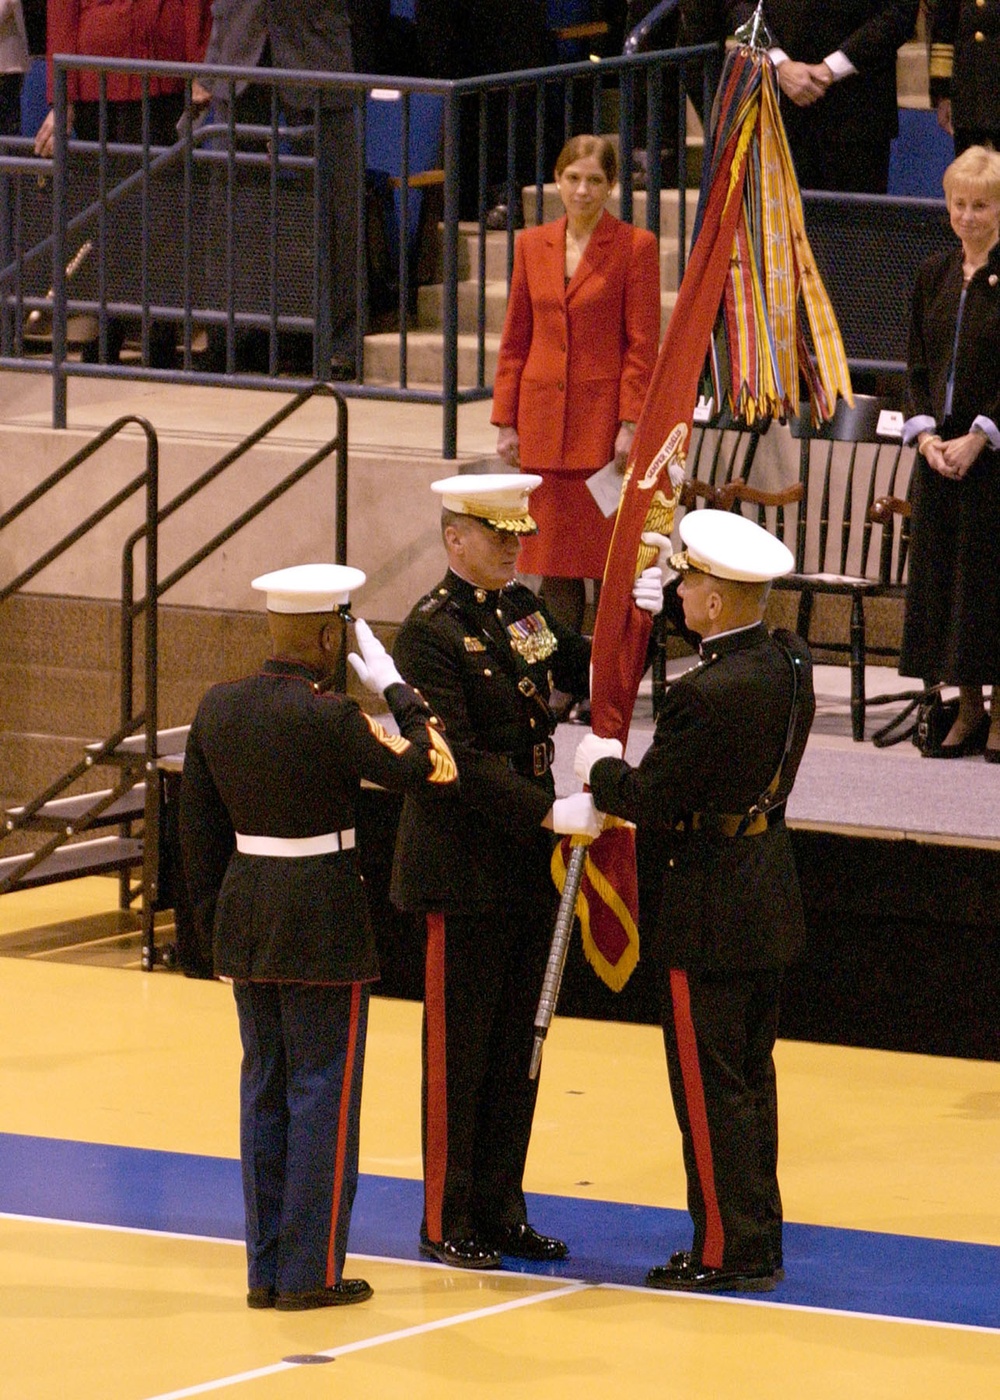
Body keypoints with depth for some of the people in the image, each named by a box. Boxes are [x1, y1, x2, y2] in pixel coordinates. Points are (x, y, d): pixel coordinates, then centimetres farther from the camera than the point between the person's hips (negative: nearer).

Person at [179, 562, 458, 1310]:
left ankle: (266, 1268, 18)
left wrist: (215, 912, 18)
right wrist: (396, 689, 1)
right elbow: (430, 767, -11)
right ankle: (311, 1271, 4)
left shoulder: (218, 709, 2)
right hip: (323, 922, -7)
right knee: (324, 1090, 2)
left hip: (245, 913, 7)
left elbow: (198, 824, 9)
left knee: (265, 1087, 13)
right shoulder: (328, 718, -18)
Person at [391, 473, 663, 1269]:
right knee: (458, 1050, 1)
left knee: (517, 1045, 12)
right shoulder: (432, 633, -15)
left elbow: (591, 674, 15)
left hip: (527, 866, 8)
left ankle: (501, 1210, 20)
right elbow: (457, 762, -20)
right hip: (463, 870, -8)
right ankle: (447, 1223, 9)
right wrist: (548, 811, -23)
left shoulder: (521, 610, 10)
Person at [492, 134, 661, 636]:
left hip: (604, 420, -4)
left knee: (608, 554, -3)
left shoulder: (635, 246, -3)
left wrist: (630, 424, -12)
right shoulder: (532, 245, 10)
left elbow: (642, 345, -5)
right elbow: (514, 343, 13)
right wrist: (505, 422, 7)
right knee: (553, 556, 6)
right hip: (544, 421, 4)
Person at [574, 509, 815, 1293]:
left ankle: (728, 1250, 7)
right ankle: (760, 1241, 25)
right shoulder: (789, 663, 1)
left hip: (710, 913, -9)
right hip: (769, 896, 9)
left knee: (710, 1086, 1)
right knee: (750, 1075, 17)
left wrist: (601, 770, -1)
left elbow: (650, 802, -20)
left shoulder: (708, 695, -26)